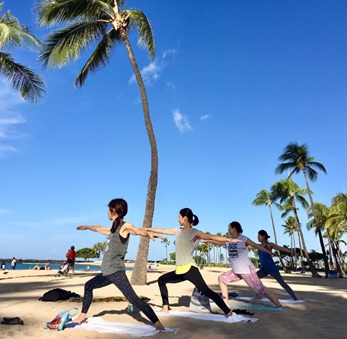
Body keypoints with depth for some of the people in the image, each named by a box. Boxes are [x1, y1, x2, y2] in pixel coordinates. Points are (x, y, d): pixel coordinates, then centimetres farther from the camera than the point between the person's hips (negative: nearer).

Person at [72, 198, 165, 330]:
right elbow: (99, 228, 36)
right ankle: (82, 317, 41)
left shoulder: (125, 226, -9)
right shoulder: (114, 229, 17)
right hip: (107, 272, 10)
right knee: (88, 285, 27)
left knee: (133, 298, -18)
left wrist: (148, 233, -53)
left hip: (115, 271, -10)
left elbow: (137, 230, -31)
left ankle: (158, 324, -17)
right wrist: (86, 227, 54)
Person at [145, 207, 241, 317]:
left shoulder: (194, 233, -9)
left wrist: (229, 240, -33)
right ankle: (165, 308, 27)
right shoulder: (178, 231, 11)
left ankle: (228, 312, -12)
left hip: (190, 269, -8)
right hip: (180, 271, 8)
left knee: (206, 291, -17)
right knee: (161, 280, 19)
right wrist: (147, 229, 29)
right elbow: (162, 230, 21)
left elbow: (212, 237, -20)